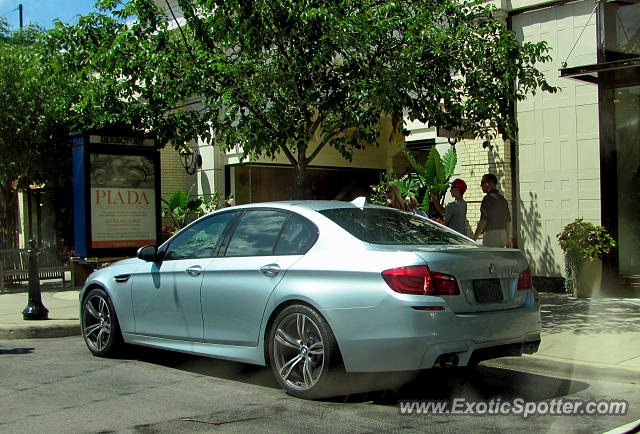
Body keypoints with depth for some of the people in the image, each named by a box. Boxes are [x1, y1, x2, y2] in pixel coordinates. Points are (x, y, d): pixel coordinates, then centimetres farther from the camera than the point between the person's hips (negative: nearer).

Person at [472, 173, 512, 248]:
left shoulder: (488, 198, -11)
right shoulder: (502, 199, 16)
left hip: (491, 234, -9)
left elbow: (483, 220, -18)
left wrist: (475, 236, -17)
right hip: (503, 233, 9)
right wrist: (508, 239, 24)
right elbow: (508, 221, 19)